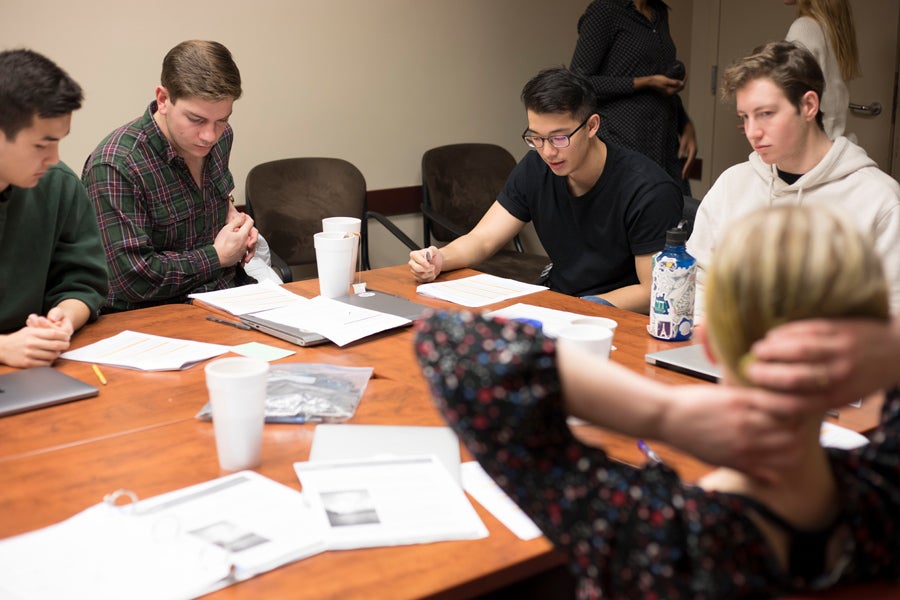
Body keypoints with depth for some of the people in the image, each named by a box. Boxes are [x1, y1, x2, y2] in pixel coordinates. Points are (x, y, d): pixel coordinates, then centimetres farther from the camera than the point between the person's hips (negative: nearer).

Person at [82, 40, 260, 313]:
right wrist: (217, 257, -13)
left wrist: (230, 213, 6)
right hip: (156, 318, -7)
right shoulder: (114, 167, -20)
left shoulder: (219, 137, 4)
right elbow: (131, 277, -23)